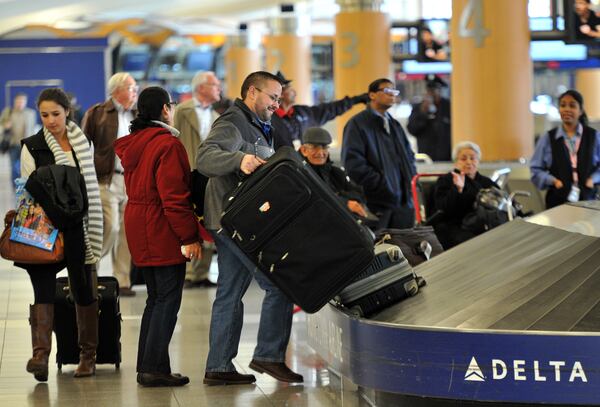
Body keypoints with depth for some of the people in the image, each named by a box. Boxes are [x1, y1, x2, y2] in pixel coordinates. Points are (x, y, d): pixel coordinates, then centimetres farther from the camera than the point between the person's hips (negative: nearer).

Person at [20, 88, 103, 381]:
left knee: (84, 290, 7)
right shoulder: (32, 147, 2)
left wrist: (94, 232, 8)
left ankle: (87, 355, 17)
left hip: (77, 227, 2)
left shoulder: (82, 144, 8)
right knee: (43, 290, -12)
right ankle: (40, 354, -21)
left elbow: (92, 189, 12)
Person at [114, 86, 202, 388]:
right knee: (168, 299, -4)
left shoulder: (132, 144, 13)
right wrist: (189, 236, -18)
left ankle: (146, 366, 17)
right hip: (162, 233, -9)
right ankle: (154, 369, -6)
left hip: (138, 228, 9)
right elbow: (174, 196, -20)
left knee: (156, 298, 16)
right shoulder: (167, 145, -15)